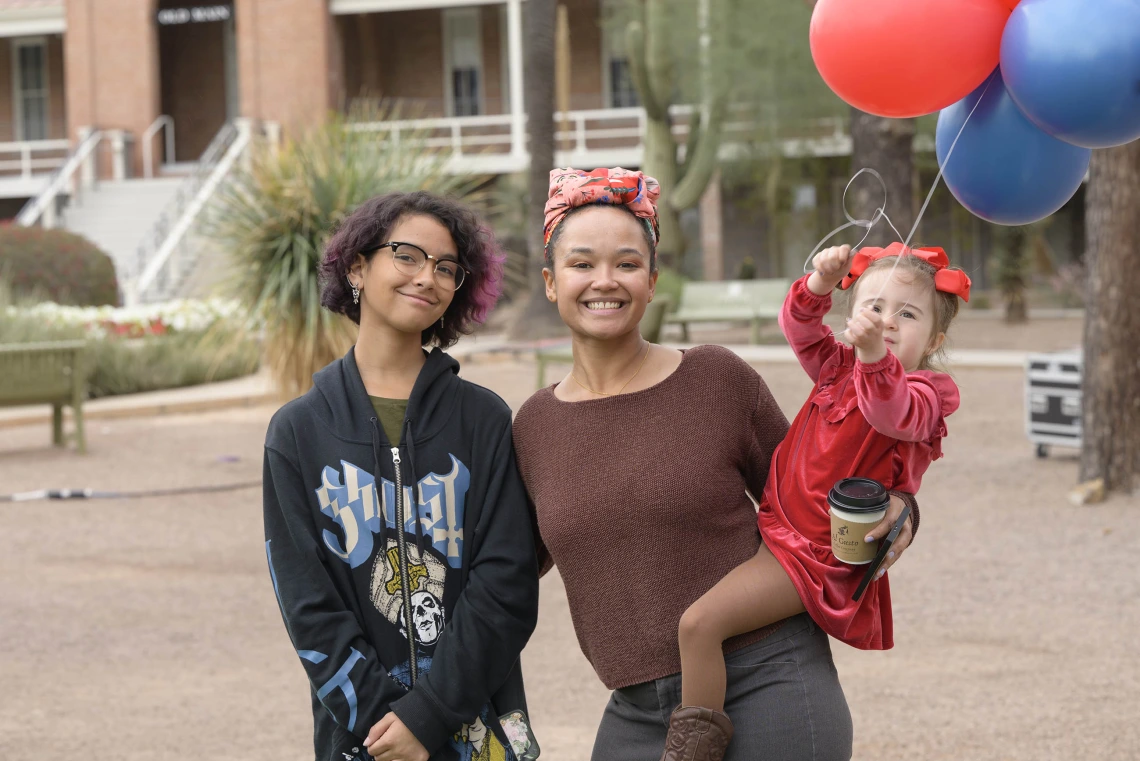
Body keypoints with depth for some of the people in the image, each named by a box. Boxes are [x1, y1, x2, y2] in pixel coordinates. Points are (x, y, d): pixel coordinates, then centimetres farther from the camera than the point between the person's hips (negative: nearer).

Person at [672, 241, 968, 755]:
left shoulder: (924, 392, -13)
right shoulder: (839, 368, 11)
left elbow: (895, 415, -34)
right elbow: (799, 327, 6)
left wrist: (874, 353, -53)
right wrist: (821, 283, -15)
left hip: (817, 554, -9)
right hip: (778, 532, 9)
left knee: (700, 622, -24)